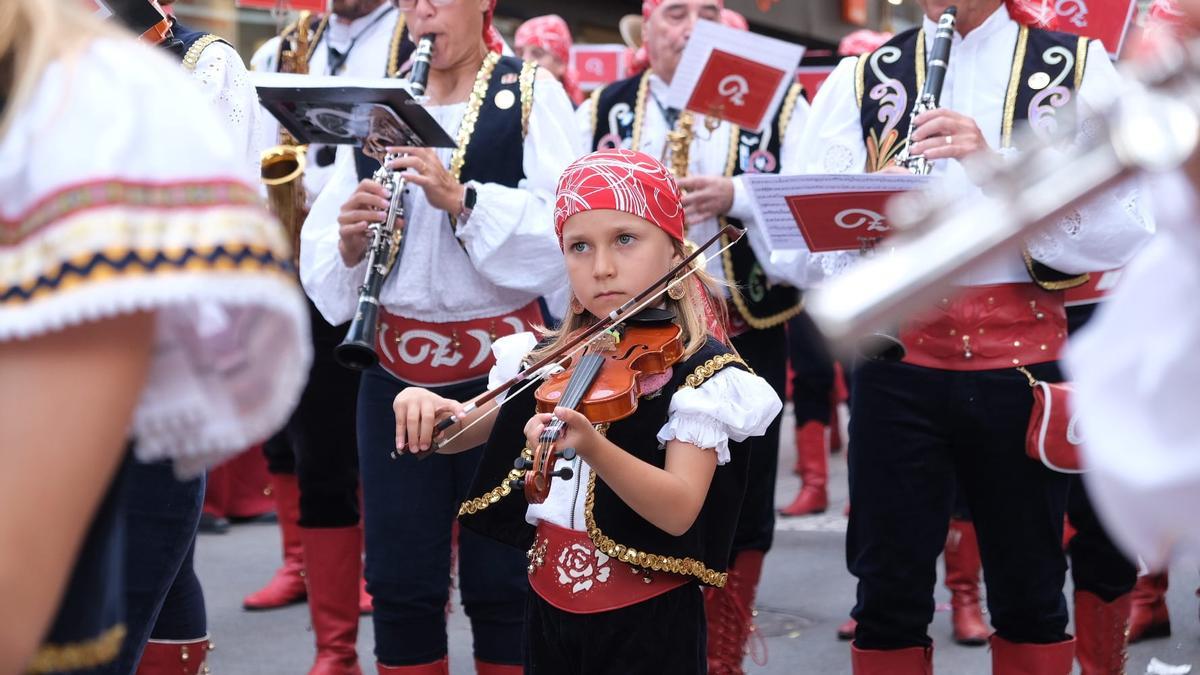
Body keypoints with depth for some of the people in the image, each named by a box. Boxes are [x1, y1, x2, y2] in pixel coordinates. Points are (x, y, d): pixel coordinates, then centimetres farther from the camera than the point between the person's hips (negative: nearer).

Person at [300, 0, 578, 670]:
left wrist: (459, 198, -25)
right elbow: (321, 250, 7)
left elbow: (564, 232, -13)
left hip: (501, 367, -3)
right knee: (399, 583, 5)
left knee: (500, 583, 3)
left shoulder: (532, 93, -1)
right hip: (397, 370, 4)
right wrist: (350, 239, -14)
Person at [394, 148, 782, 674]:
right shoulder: (545, 358, 3)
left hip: (648, 624, -5)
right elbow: (460, 431, 14)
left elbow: (679, 512, -24)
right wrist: (426, 410, -10)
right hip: (549, 610, 5)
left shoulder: (702, 371, -13)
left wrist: (592, 447, -41)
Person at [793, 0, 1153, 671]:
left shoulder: (1078, 68, 2)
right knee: (889, 595, 5)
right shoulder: (860, 79, 6)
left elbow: (1125, 233, -9)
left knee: (1031, 595, 10)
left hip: (1023, 362, 0)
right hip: (900, 363, 1)